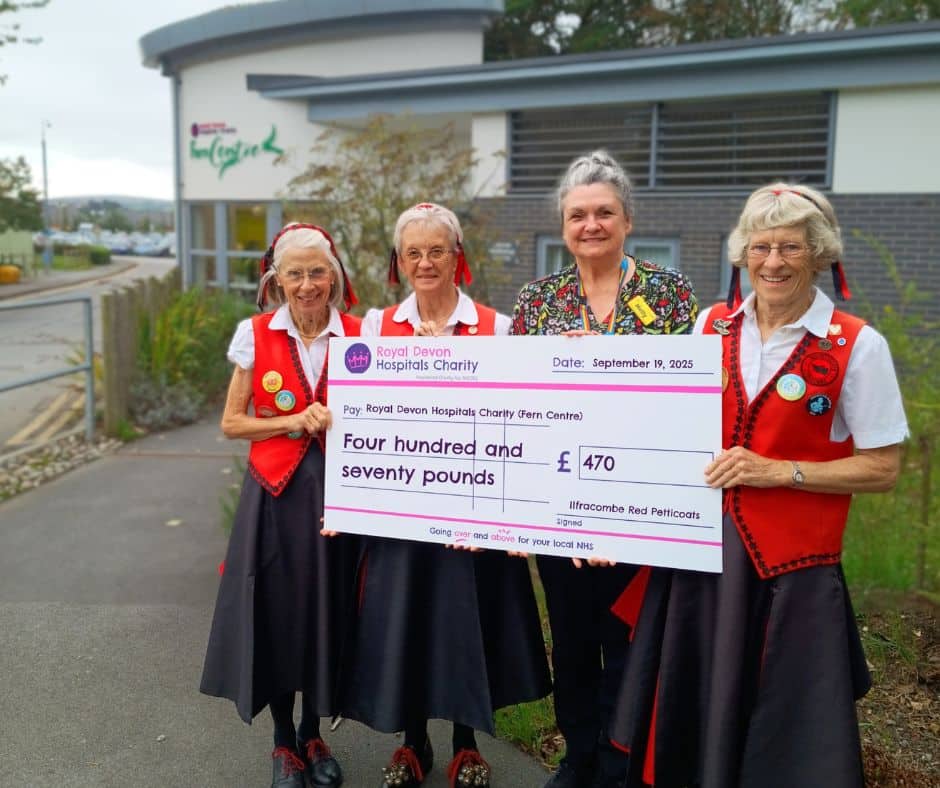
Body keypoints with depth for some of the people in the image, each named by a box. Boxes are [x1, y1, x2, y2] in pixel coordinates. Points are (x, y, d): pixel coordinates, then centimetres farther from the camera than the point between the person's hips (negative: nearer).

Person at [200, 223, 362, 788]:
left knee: (326, 614, 9)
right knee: (276, 615, 5)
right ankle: (284, 742, 28)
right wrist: (293, 422, -13)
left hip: (336, 490, 1)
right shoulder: (256, 334, -2)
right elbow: (232, 423, 0)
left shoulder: (358, 335, -1)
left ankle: (313, 735, 32)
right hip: (275, 492, 0)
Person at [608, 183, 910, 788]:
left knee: (784, 733, 9)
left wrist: (780, 471, -16)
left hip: (792, 563, -3)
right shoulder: (711, 325, 3)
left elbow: (882, 468, -7)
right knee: (693, 712, 15)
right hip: (699, 545, 4)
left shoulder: (857, 346, -9)